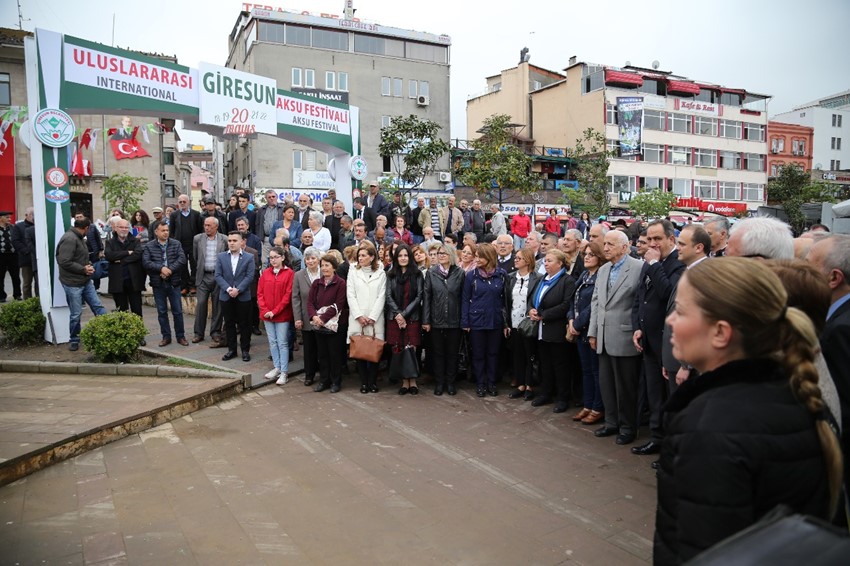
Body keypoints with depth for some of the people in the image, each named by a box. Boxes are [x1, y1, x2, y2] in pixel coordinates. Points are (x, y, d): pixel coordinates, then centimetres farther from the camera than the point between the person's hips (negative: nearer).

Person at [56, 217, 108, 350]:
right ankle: (74, 341, 18)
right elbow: (64, 262, -26)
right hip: (73, 283, -9)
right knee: (76, 314, 3)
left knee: (98, 306, 7)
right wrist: (83, 269, -17)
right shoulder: (69, 239, -19)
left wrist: (88, 265, 2)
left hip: (86, 281, 9)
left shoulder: (78, 238, 12)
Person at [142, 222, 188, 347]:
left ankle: (180, 336, 15)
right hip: (158, 283, 0)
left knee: (178, 311, 4)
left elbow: (182, 258, -8)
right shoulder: (149, 246, 1)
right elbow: (146, 262, -10)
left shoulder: (176, 244, 3)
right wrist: (161, 268, -21)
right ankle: (166, 336, 18)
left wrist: (170, 269, -18)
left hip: (174, 282, 0)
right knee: (162, 312, 8)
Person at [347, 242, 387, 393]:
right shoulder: (353, 273, 10)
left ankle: (372, 381, 7)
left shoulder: (381, 274, 7)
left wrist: (372, 317, -8)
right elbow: (350, 296, 3)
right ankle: (363, 382, 9)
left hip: (375, 319, -1)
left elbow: (381, 297, 1)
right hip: (357, 319, 1)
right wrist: (359, 316, -7)